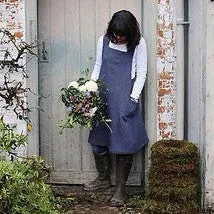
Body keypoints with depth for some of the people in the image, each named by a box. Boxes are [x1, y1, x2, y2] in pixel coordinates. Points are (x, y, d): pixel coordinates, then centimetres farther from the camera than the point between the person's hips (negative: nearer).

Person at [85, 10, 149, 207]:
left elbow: (141, 73, -2)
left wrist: (133, 98, -10)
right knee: (97, 138, 9)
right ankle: (104, 179, 30)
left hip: (125, 100, -4)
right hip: (103, 98, 4)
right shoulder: (103, 41, 7)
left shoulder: (139, 44, -2)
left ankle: (120, 189, 5)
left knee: (124, 143, -5)